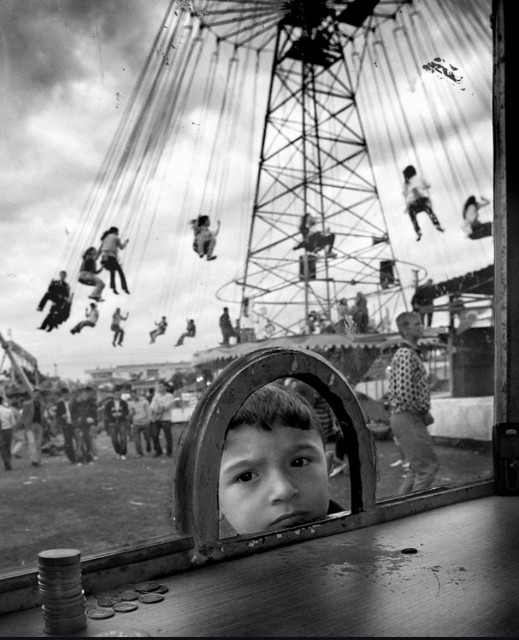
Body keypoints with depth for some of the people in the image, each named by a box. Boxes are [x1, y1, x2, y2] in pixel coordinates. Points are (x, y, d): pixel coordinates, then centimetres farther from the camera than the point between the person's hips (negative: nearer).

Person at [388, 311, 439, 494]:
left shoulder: (412, 353, 18)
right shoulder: (406, 355, -15)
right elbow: (404, 393, -25)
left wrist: (423, 412, 12)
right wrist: (424, 412, -13)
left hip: (410, 418, 10)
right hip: (407, 418, -10)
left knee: (416, 469, 15)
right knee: (429, 466, -7)